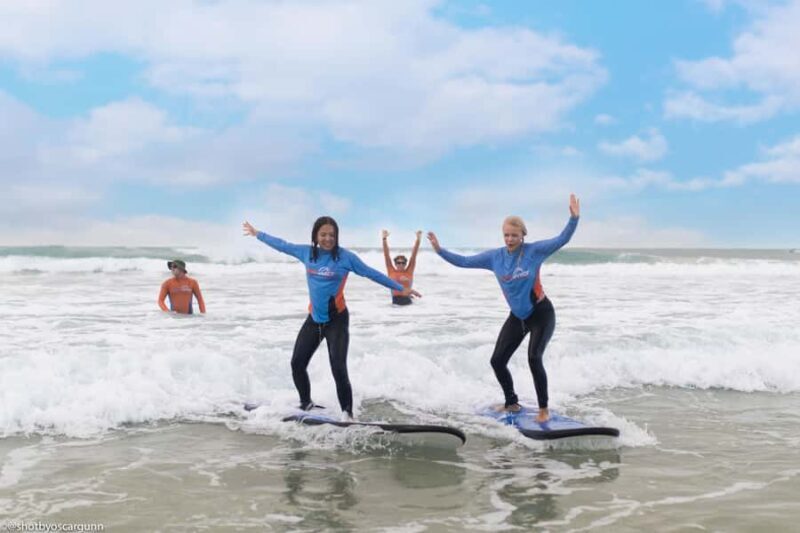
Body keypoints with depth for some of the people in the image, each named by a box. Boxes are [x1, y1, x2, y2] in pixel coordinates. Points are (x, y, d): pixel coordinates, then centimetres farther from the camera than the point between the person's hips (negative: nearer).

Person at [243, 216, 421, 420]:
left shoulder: (345, 257, -10)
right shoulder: (306, 252, 1)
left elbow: (372, 273, -6)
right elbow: (282, 245, 16)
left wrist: (401, 288, -4)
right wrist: (257, 234, 26)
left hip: (337, 320, -5)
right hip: (313, 319, 5)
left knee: (338, 369, -13)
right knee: (297, 364, 7)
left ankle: (347, 414, -2)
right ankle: (306, 404, 30)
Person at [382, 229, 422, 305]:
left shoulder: (409, 272, 9)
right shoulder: (391, 272, 8)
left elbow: (414, 254, 7)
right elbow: (386, 254, 6)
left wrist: (418, 239, 3)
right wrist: (384, 239, 1)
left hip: (407, 299, 2)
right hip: (396, 299, -2)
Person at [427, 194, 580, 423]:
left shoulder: (534, 250, -15)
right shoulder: (495, 256, -5)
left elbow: (562, 240, -23)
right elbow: (464, 262, 0)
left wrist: (574, 218, -38)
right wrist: (439, 250, -8)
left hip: (541, 314, -5)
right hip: (517, 317, 5)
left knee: (534, 358, -20)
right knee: (497, 361, 3)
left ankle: (544, 409, -3)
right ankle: (512, 403, 25)